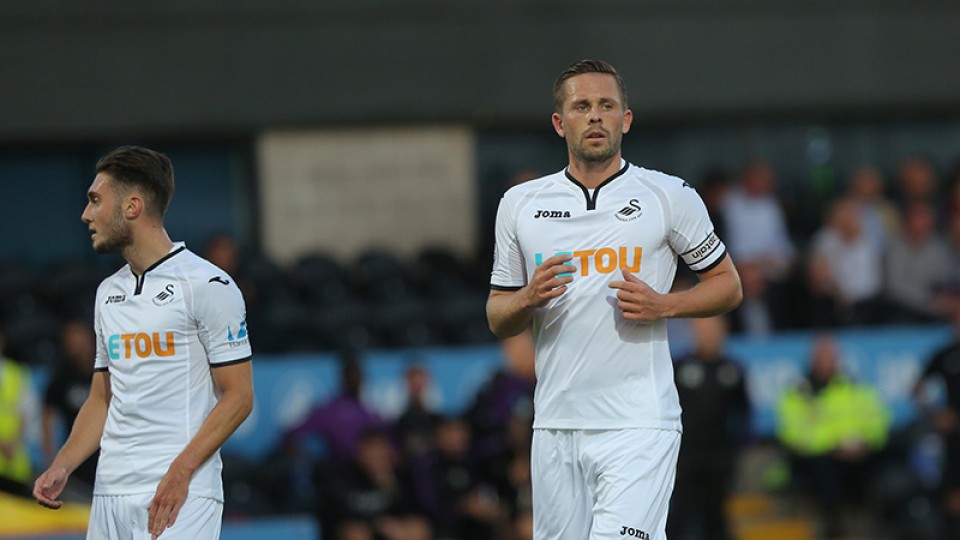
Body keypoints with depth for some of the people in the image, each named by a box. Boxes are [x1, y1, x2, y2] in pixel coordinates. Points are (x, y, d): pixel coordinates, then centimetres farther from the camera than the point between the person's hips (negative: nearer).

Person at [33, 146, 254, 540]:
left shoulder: (208, 285, -5)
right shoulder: (108, 293, 18)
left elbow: (238, 396, -8)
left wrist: (180, 471, -18)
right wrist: (63, 466, 5)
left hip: (183, 494, -7)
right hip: (109, 490, 7)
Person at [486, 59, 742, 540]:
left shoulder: (670, 197, 3)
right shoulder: (521, 204, 11)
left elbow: (728, 285, 10)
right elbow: (497, 318, 16)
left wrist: (662, 306, -9)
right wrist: (529, 299, -7)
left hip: (639, 425, -4)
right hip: (555, 424, 4)